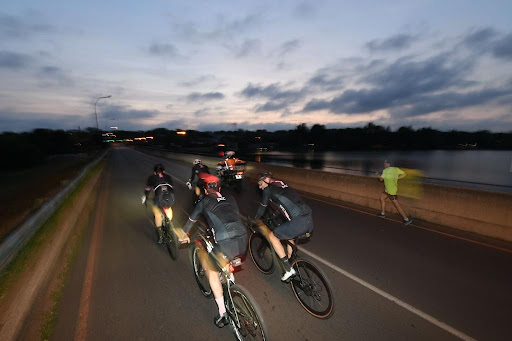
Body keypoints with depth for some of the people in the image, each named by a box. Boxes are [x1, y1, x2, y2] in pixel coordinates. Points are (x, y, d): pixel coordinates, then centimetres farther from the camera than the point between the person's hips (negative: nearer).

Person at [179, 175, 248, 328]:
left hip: (226, 242, -4)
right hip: (243, 238, 5)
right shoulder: (230, 199, 22)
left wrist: (185, 235, 48)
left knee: (212, 269, 22)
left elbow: (191, 220, 28)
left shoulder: (204, 202, 13)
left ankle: (222, 314, 20)